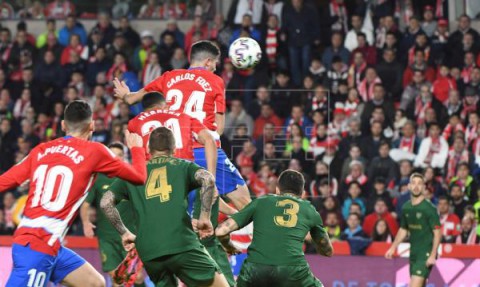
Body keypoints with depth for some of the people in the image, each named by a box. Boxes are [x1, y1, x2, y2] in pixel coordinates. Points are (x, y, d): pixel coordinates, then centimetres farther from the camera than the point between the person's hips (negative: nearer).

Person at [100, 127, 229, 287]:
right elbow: (207, 179, -5)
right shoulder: (182, 166, 15)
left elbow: (105, 203, 13)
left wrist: (124, 233, 21)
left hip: (148, 253, 3)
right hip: (182, 245, -3)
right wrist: (205, 217, 1)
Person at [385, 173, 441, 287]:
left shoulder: (429, 208, -11)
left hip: (426, 253, -7)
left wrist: (433, 255, -20)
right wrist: (393, 247, 15)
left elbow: (437, 233, -13)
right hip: (413, 254, 7)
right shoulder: (406, 208, 8)